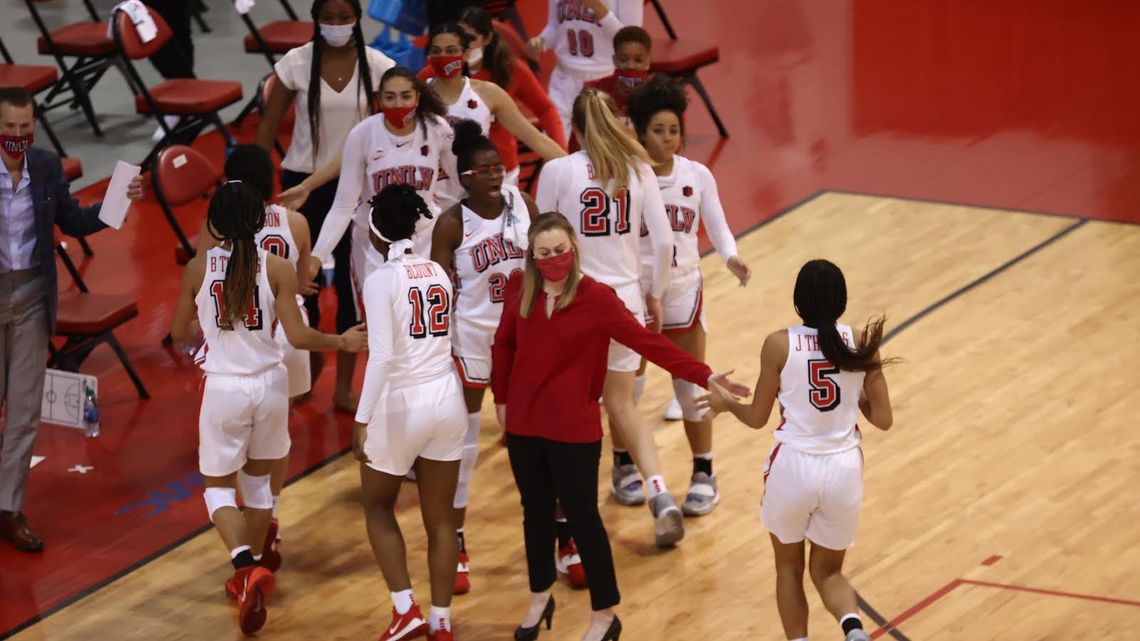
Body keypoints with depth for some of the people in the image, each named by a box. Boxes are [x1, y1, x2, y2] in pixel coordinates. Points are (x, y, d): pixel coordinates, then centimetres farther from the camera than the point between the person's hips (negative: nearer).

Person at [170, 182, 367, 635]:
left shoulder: (198, 269, -6)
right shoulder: (277, 268, -8)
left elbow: (179, 332, 5)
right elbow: (297, 336, -11)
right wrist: (342, 342, 5)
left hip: (223, 388, -1)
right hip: (270, 383, 1)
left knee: (218, 485, 11)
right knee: (258, 480, 21)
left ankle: (246, 566, -15)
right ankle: (249, 577, 28)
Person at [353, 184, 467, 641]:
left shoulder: (382, 280, -13)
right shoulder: (438, 273, 5)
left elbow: (382, 356, -20)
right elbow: (446, 340, 8)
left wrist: (362, 419, -18)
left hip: (401, 403, -5)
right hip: (446, 398, 5)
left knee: (378, 506, 16)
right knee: (440, 519, 12)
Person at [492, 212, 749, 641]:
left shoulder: (597, 298, -14)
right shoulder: (520, 290, -2)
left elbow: (649, 342, -17)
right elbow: (503, 345, 12)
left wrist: (704, 376, -24)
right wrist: (501, 398, 14)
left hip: (574, 429, -4)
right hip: (524, 425, 4)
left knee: (582, 518, 3)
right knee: (536, 513, 18)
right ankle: (540, 598, 38)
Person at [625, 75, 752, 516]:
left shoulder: (697, 176, -5)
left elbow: (717, 227, 1)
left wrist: (731, 258, -17)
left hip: (682, 290, 1)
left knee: (691, 384, 5)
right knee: (626, 383, 11)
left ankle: (704, 475, 16)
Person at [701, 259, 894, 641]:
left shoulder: (779, 345, -10)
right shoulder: (862, 345, -4)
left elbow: (757, 418, -1)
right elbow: (883, 420, 0)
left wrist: (725, 403, 19)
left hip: (793, 466, -2)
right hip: (844, 468, 2)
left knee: (789, 567, 23)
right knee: (827, 571, 18)